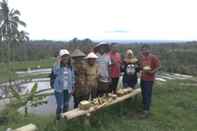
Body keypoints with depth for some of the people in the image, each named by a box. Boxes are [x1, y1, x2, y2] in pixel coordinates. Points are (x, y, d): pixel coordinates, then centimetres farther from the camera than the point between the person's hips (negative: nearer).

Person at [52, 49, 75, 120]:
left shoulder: (70, 67, 4)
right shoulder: (57, 66, -9)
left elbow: (72, 78, 11)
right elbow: (55, 72, -32)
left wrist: (72, 88, 8)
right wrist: (58, 62, -33)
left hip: (67, 89, 4)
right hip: (59, 89, -4)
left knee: (66, 105, 16)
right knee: (59, 106, -2)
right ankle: (57, 118, 22)